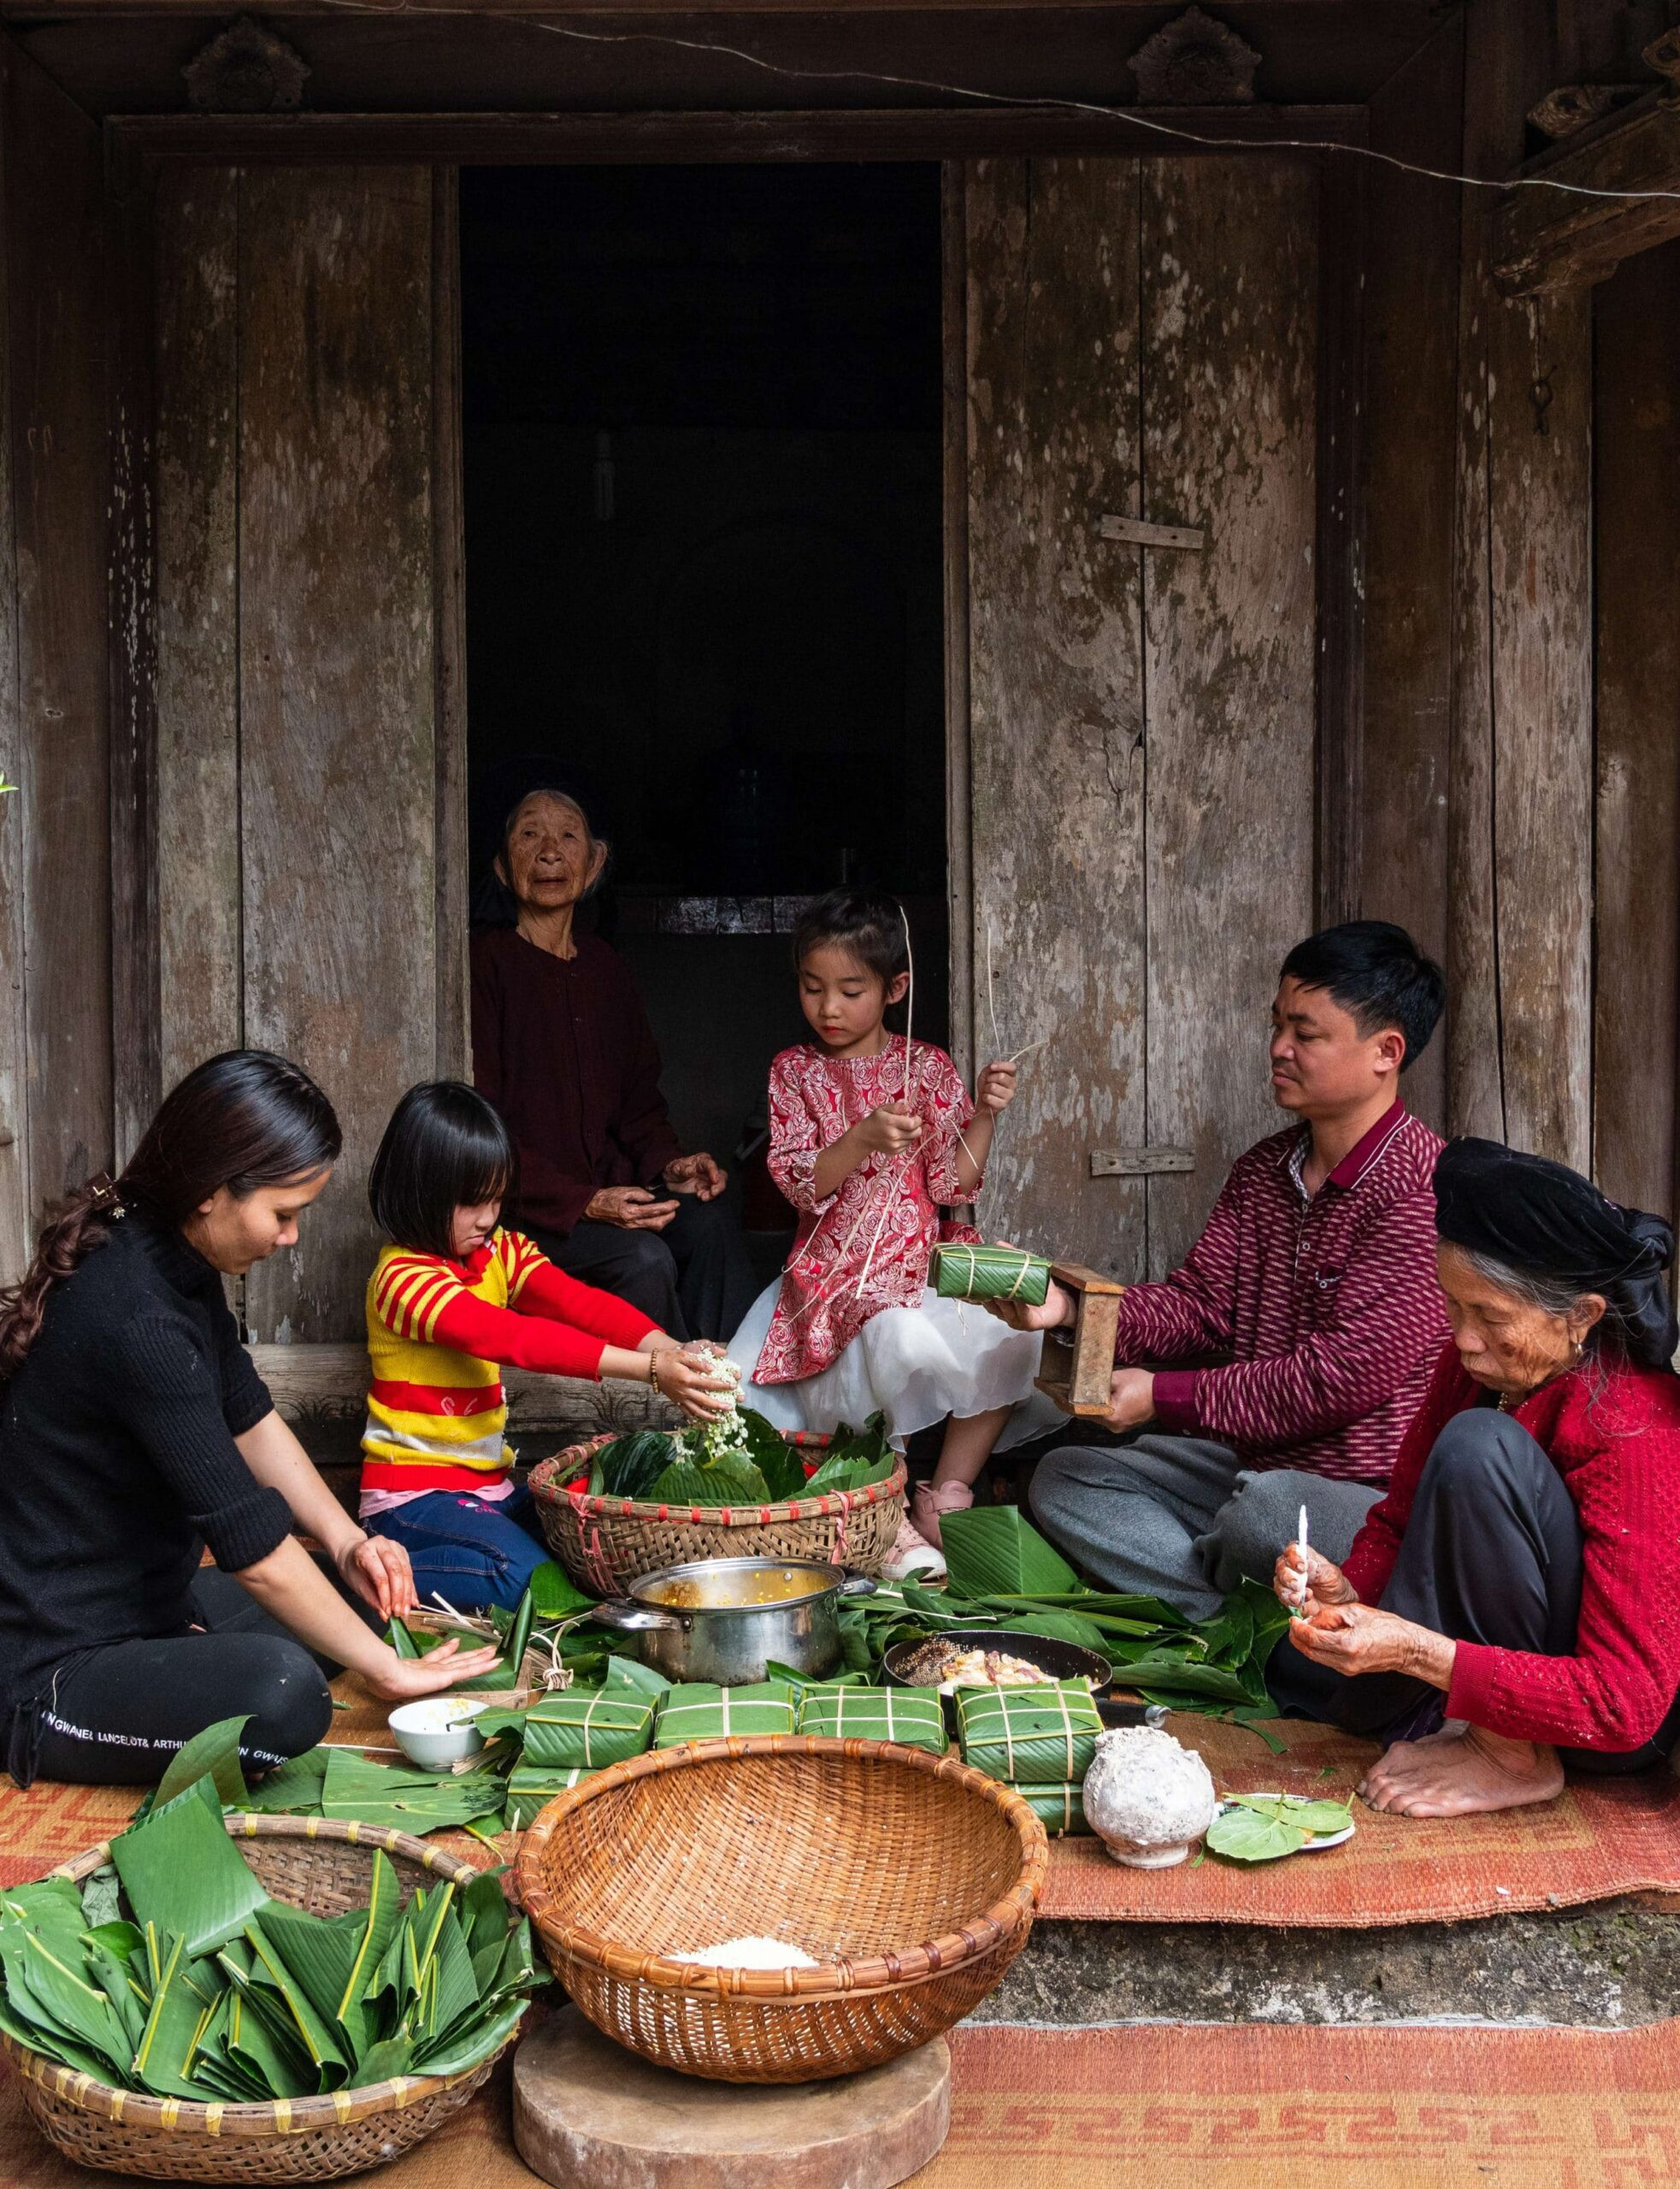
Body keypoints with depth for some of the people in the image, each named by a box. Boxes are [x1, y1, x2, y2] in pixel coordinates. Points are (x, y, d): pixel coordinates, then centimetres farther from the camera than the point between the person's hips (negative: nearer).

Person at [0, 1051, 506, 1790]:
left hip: (148, 1606, 10)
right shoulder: (133, 1315, -29)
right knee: (282, 1692, -33)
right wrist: (388, 1671, -18)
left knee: (363, 1596, 11)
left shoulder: (179, 1266, 2)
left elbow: (251, 1419, 13)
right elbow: (251, 1543, -26)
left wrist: (346, 1541, -1)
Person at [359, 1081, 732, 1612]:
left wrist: (668, 1348, -33)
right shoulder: (403, 1277, -18)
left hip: (489, 1481, 9)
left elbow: (578, 1302, -11)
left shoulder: (502, 1253, 6)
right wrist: (648, 1370, -40)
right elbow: (509, 1336, -31)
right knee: (526, 1577, -29)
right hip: (415, 1493, -8)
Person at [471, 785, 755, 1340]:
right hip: (524, 1208, -6)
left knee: (710, 1223, -22)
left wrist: (669, 1163, -1)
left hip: (609, 1188, 6)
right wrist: (583, 1204, -20)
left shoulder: (605, 968, 15)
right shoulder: (485, 961, -7)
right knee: (643, 1258, -29)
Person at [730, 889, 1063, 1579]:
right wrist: (863, 1140, -22)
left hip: (927, 1257, 3)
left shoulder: (927, 1067, 9)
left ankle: (946, 1495, -10)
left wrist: (983, 1117, -11)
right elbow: (798, 1184, -5)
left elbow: (951, 1185, 4)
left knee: (1010, 1335, -26)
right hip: (840, 1270, -3)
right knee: (906, 1341, -36)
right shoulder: (796, 1071, 6)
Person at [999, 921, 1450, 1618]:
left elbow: (1347, 1375, -23)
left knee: (1264, 1511, -38)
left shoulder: (1421, 1187, -18)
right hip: (1249, 1458, 9)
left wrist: (1165, 1397, -17)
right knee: (1065, 1478, 2)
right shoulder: (1264, 1170, 12)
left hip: (1368, 1489, -9)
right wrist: (1067, 1307, -12)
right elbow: (1201, 1303, 6)